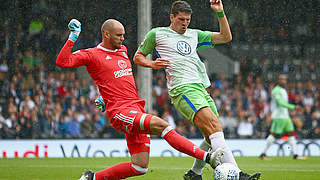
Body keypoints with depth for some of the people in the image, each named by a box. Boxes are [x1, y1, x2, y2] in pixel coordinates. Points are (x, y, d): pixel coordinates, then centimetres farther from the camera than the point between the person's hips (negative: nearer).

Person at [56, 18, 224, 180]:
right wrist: (72, 38, -15)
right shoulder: (91, 55, 0)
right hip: (121, 112, -8)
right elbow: (62, 62, -11)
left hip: (137, 110, 8)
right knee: (160, 125, -29)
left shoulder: (123, 50, 21)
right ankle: (206, 156, -35)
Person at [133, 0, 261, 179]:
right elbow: (138, 57, 18)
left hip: (202, 89, 7)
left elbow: (225, 37, 23)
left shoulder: (194, 35, 25)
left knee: (213, 138, 3)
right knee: (214, 126, -25)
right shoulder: (157, 34, 12)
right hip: (183, 89, -7)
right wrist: (152, 64, -2)